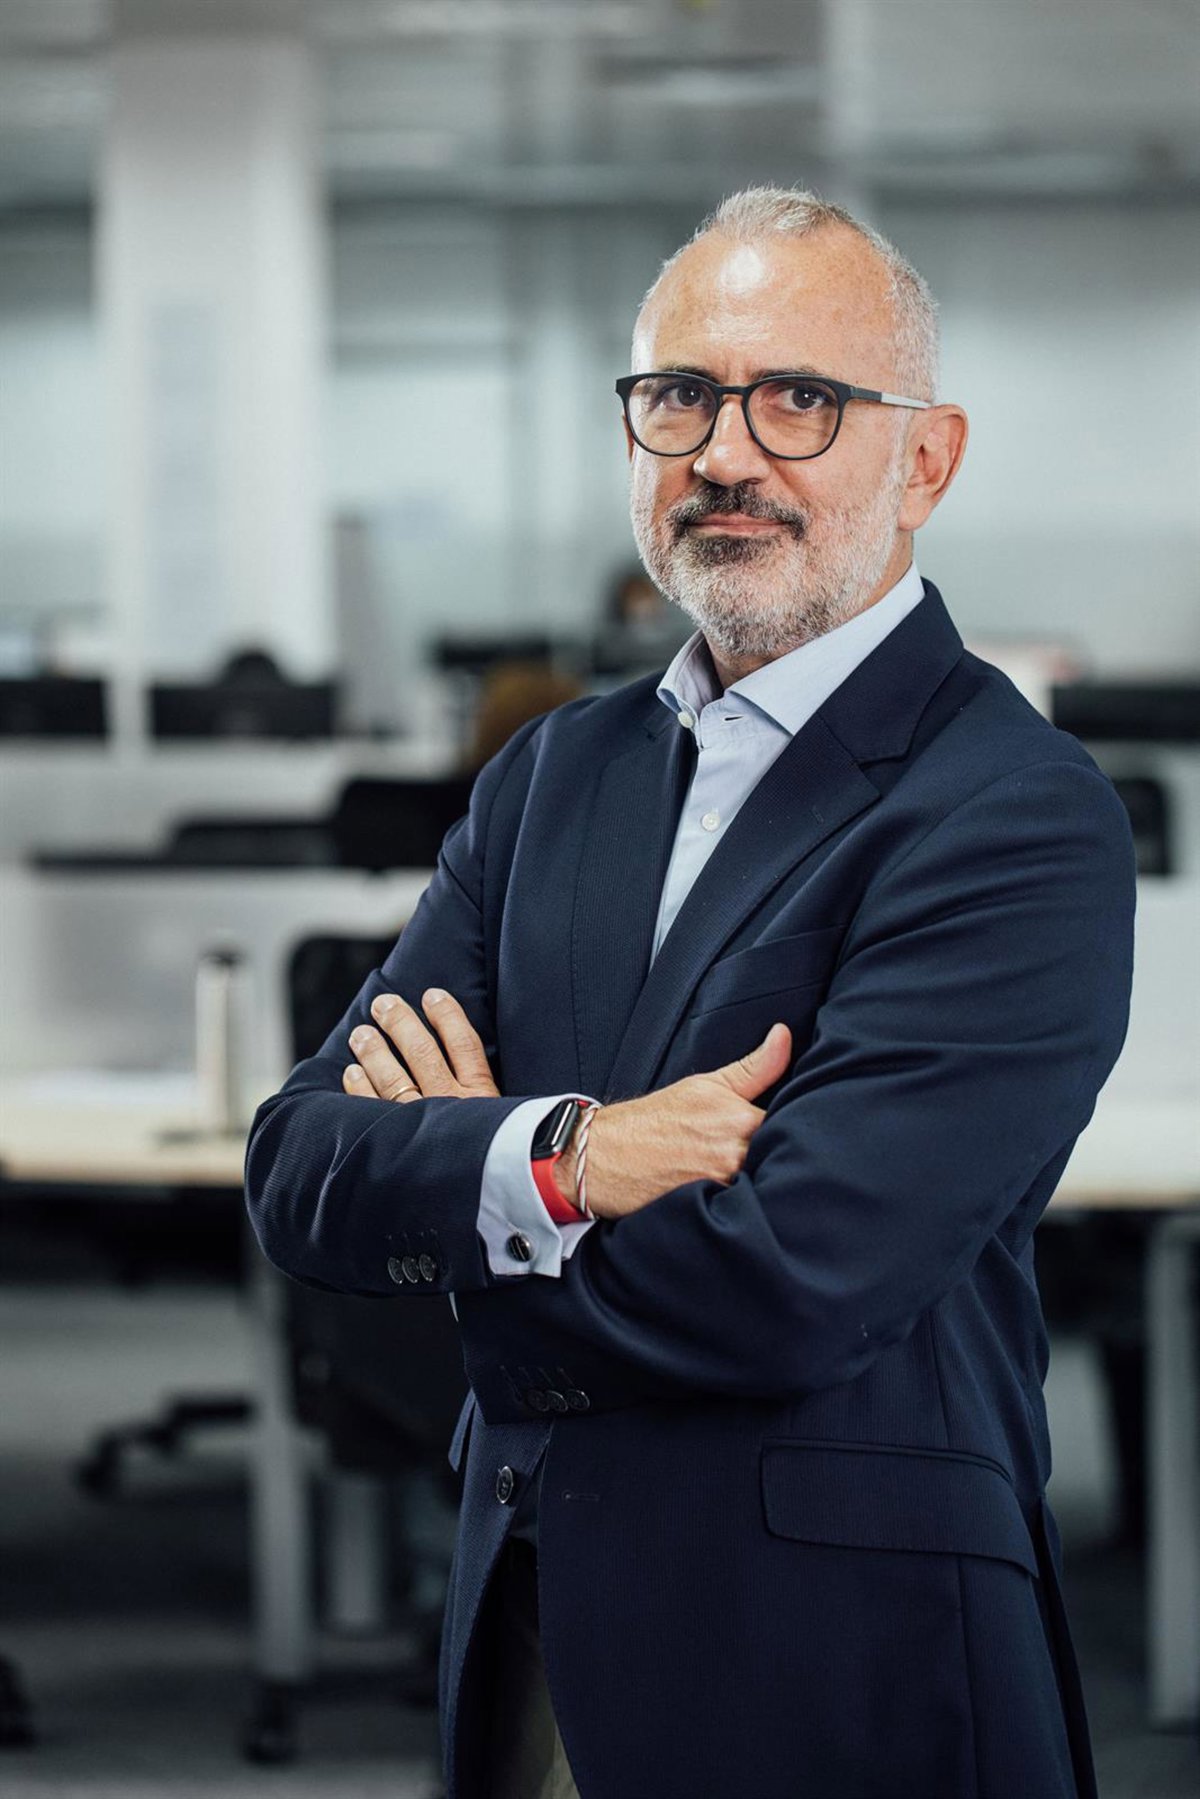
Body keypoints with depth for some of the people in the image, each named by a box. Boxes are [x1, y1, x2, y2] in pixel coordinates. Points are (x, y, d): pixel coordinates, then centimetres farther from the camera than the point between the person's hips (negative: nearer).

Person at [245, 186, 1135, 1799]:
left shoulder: (1020, 821, -14)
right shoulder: (556, 776, 10)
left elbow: (786, 1281, -23)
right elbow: (302, 1166, 1)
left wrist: (437, 1195, -6)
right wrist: (561, 1161, -19)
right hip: (530, 1656, 6)